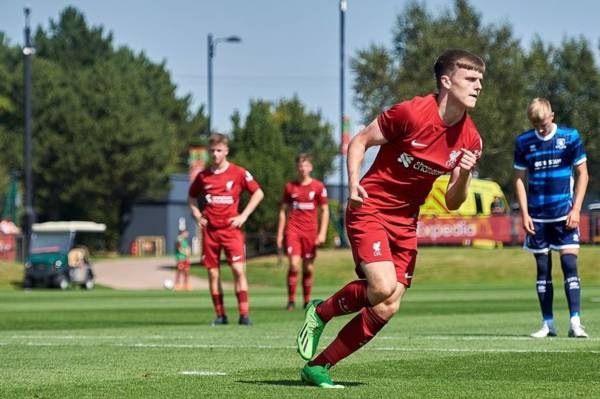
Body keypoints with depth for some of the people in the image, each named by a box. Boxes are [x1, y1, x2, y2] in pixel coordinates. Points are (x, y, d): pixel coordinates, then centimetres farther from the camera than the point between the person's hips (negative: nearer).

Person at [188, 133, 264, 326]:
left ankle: (244, 314, -12)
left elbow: (258, 193, 4)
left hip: (231, 228, -3)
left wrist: (243, 216, -3)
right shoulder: (203, 176, 6)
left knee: (238, 269, -13)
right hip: (209, 229, 3)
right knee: (213, 273, 2)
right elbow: (191, 196, 23)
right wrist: (197, 215, 8)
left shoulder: (238, 173, -2)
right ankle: (220, 315, 10)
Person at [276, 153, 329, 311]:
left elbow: (325, 211, 5)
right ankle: (291, 300, -8)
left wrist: (322, 233, -4)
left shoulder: (318, 187, 3)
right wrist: (280, 234, 8)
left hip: (310, 232, 0)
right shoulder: (290, 187, 7)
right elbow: (283, 210, 12)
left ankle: (307, 301, 14)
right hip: (293, 230, 0)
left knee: (308, 268, 4)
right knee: (294, 265, -14)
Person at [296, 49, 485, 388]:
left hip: (405, 222, 6)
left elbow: (453, 203, 5)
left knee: (387, 309, -3)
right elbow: (360, 141, -5)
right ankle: (321, 312, 4)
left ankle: (318, 367, 9)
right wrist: (354, 181, -19)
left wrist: (464, 176, -16)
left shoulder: (470, 140, -1)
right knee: (383, 287, -26)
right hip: (370, 208, -6)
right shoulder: (411, 113, -17)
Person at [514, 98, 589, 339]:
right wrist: (524, 213, 0)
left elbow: (582, 174, 1)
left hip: (564, 214, -2)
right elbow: (520, 178, 8)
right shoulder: (523, 142, 2)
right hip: (537, 217, 2)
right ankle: (548, 324, 11)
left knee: (570, 264, -10)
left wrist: (576, 209, -6)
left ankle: (575, 322, -11)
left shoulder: (570, 137, -3)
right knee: (543, 269, 5)